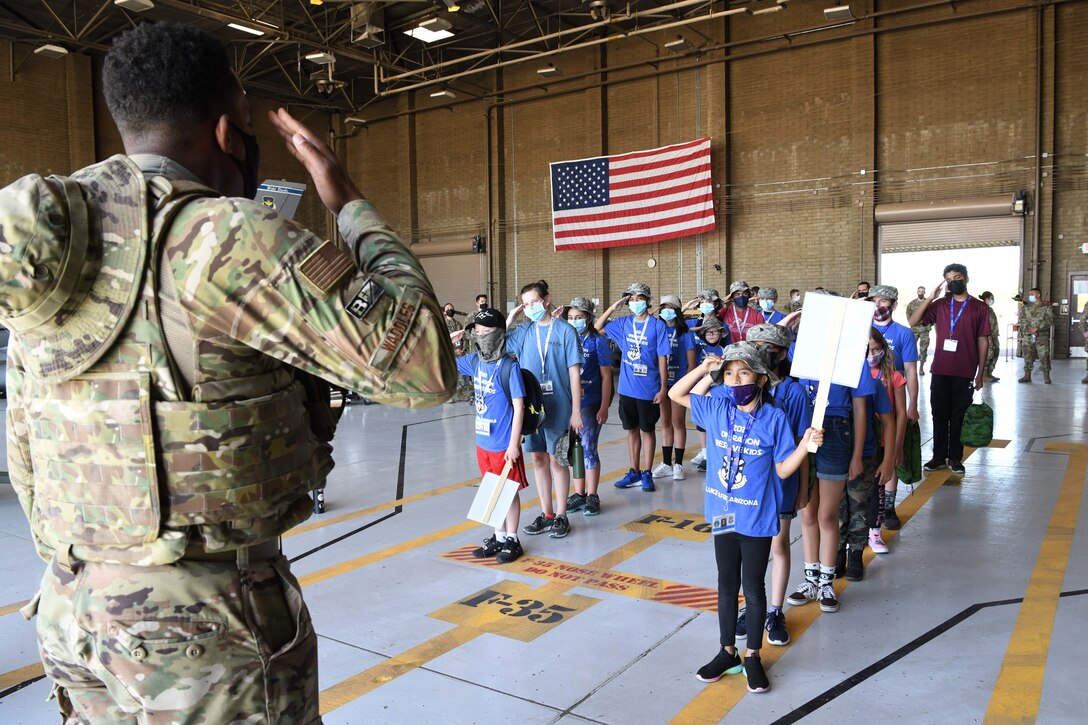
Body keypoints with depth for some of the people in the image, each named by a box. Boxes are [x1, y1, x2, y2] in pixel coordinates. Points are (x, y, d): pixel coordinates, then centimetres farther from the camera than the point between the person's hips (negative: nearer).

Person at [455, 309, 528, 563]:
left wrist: (514, 444, -16)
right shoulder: (475, 362, 2)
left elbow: (518, 408, -15)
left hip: (504, 444, -6)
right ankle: (499, 537, 30)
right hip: (483, 442, 6)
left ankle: (512, 540, 21)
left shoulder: (509, 366, -15)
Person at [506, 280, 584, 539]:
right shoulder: (524, 332, 5)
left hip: (558, 408, -4)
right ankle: (546, 513, 24)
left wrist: (576, 410, -10)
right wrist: (510, 317, -2)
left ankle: (561, 516, 16)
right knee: (539, 459, 11)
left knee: (557, 460, 3)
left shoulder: (565, 331, -7)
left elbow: (574, 372, -7)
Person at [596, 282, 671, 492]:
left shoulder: (658, 326, -8)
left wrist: (663, 388, -8)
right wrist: (613, 307, -2)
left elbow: (662, 359, -7)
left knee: (648, 430, 9)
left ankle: (647, 474, 20)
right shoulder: (623, 323, 3)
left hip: (649, 389, -4)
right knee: (632, 429, 13)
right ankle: (634, 472, 25)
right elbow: (598, 328, 8)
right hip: (627, 388, 4)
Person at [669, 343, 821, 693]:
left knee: (753, 589, 11)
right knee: (727, 586, 17)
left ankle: (753, 656, 29)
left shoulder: (774, 418, -11)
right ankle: (727, 652, 32)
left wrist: (805, 445, -23)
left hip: (757, 519, -3)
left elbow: (782, 469, -6)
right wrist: (703, 368, -8)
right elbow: (676, 394, 6)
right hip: (723, 515, 3)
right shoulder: (717, 410, -3)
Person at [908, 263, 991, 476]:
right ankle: (938, 457, 16)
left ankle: (955, 458, 16)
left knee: (959, 416, 6)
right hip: (940, 371, 2)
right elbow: (913, 322, -3)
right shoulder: (939, 305, 7)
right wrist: (930, 297, -9)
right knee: (939, 415, 7)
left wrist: (980, 373, 1)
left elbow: (983, 341, 4)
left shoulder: (979, 307, 3)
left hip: (965, 373, -1)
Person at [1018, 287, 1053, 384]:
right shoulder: (1025, 307, 12)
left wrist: (1037, 328, -16)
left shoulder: (1047, 307, 2)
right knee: (1027, 357, 5)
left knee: (1044, 356, -5)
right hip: (1027, 336, 3)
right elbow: (1022, 320, 2)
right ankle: (1027, 376, 13)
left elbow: (1049, 321, -8)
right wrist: (1029, 329, -13)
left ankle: (1046, 377, 1)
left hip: (1042, 336, -3)